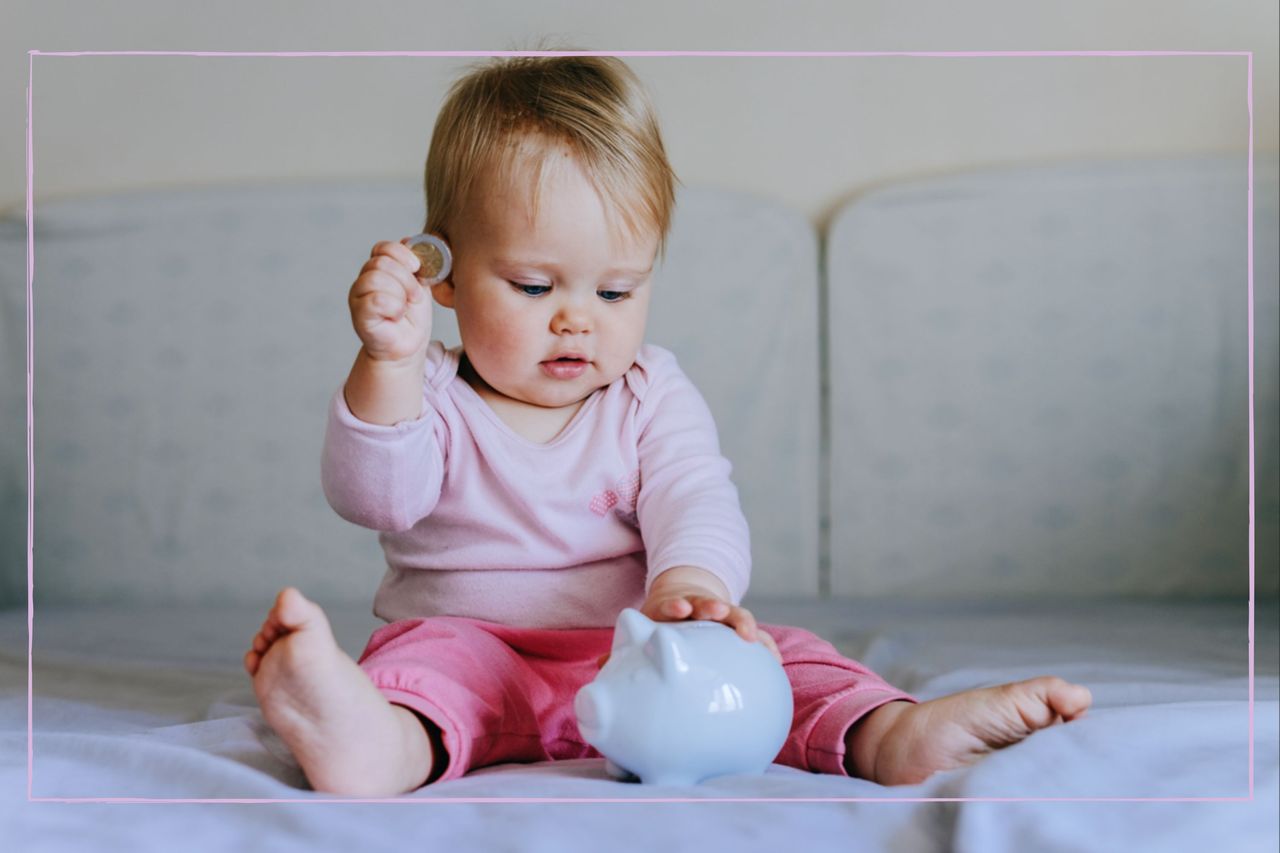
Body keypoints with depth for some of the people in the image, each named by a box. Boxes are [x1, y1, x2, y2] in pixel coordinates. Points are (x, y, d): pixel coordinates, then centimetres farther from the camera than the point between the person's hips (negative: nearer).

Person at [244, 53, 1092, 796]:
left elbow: (697, 503, -8)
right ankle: (388, 741, -64)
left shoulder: (651, 396, 7)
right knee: (427, 657, -32)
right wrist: (388, 363, -29)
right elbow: (374, 497, -14)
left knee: (772, 656, -18)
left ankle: (889, 733, -42)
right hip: (471, 644, -2)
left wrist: (689, 582, -33)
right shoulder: (425, 395, 2)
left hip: (637, 657, 3)